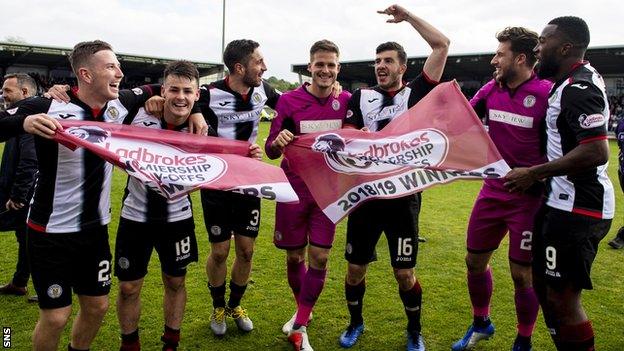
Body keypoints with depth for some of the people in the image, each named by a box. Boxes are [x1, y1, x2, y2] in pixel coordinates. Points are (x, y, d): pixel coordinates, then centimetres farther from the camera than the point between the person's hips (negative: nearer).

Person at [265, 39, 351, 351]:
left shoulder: (346, 101, -1)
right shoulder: (289, 100, -8)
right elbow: (271, 151, -8)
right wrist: (277, 141, -30)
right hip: (293, 191, -1)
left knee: (319, 258, -1)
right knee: (294, 257, 11)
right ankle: (302, 310, 39)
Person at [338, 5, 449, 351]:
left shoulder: (416, 93, 4)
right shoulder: (360, 98, 7)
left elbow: (442, 45, -2)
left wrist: (407, 16, -3)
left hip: (403, 198, -1)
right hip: (365, 195, 2)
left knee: (405, 272, 6)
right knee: (355, 268, 11)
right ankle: (355, 323, 36)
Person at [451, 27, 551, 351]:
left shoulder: (547, 94, -15)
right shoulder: (491, 90, 2)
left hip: (528, 199, -6)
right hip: (492, 192, 6)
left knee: (522, 273, 3)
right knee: (475, 260, 14)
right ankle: (481, 324, 39)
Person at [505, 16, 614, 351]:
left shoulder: (577, 89, -19)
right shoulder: (580, 79, 13)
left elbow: (597, 152, -28)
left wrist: (533, 173, -21)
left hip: (577, 209, -10)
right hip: (566, 202, 10)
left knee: (562, 299, -2)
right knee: (544, 285, 19)